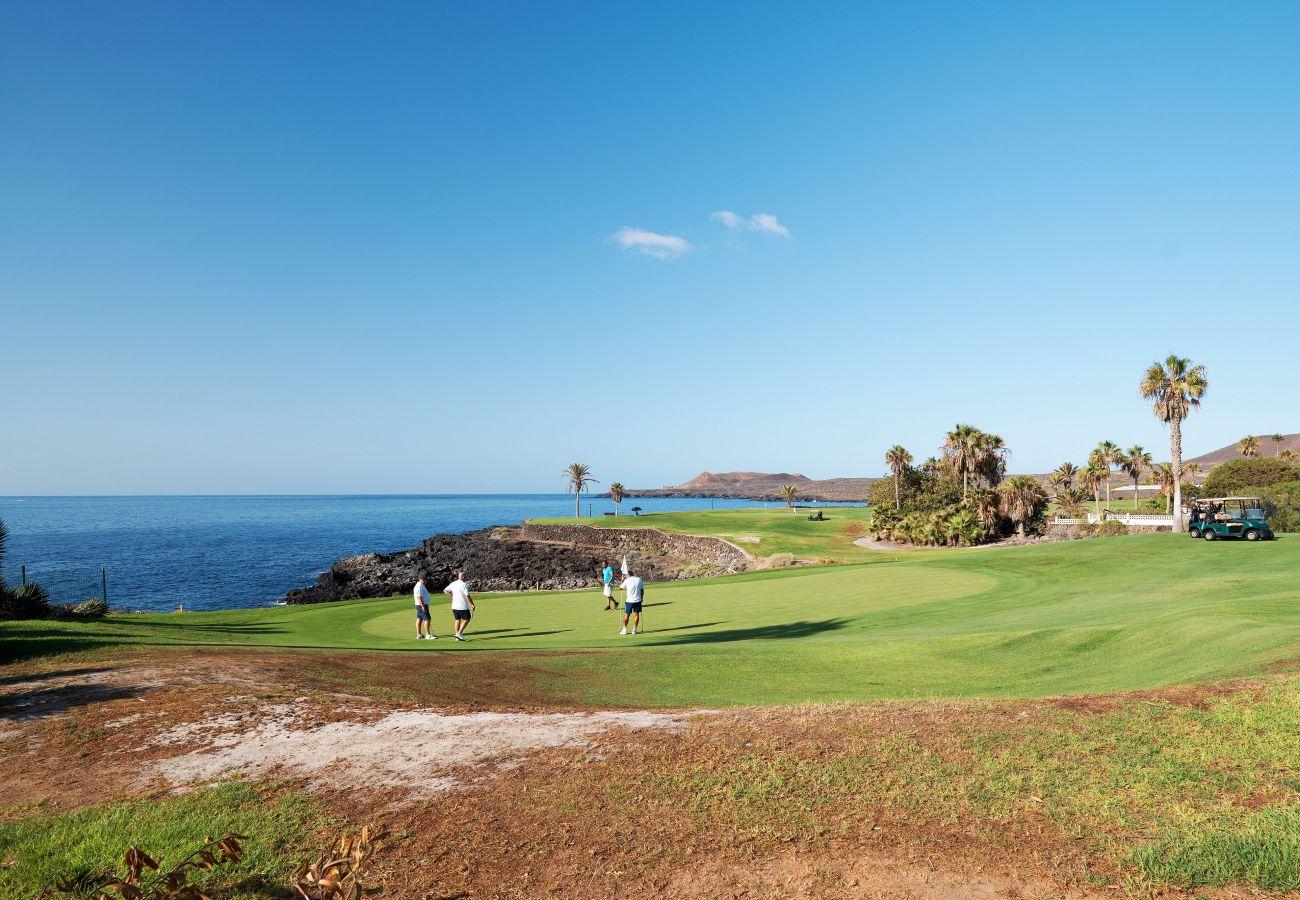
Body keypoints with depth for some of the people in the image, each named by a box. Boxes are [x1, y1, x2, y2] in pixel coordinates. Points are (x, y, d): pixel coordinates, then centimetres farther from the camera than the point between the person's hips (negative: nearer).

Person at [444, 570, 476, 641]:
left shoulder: (453, 584, 5)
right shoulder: (464, 585, -16)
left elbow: (445, 590, 14)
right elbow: (467, 596, -20)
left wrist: (452, 596, 14)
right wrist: (472, 604, -11)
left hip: (454, 606, 7)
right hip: (463, 606, -7)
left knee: (457, 620, 13)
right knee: (466, 619, 6)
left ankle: (458, 635, 14)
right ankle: (459, 633, -2)